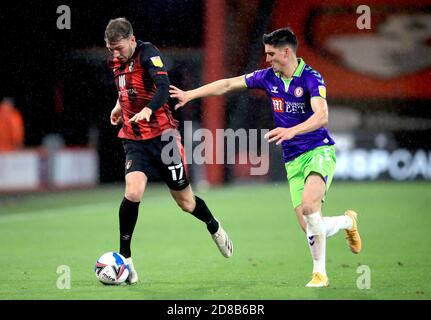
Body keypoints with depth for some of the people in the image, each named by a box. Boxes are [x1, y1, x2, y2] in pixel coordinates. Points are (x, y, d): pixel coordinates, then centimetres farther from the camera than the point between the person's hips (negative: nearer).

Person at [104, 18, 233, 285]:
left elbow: (163, 86, -33)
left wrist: (148, 109, -48)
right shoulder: (117, 61, 6)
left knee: (186, 202, 8)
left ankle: (215, 228, 41)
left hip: (162, 136, -4)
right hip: (134, 140, 4)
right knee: (134, 191, -22)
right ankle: (125, 257, -12)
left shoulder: (148, 54, -16)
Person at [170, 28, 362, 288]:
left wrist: (292, 131, -42)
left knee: (309, 205, -31)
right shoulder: (268, 77, 5)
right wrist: (190, 95, 11)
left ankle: (320, 272, -18)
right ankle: (347, 221, 29)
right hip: (293, 159, 6)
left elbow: (321, 116, -27)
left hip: (319, 151, -6)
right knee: (308, 227, -4)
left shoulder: (311, 78, -13)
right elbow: (228, 84, 13)